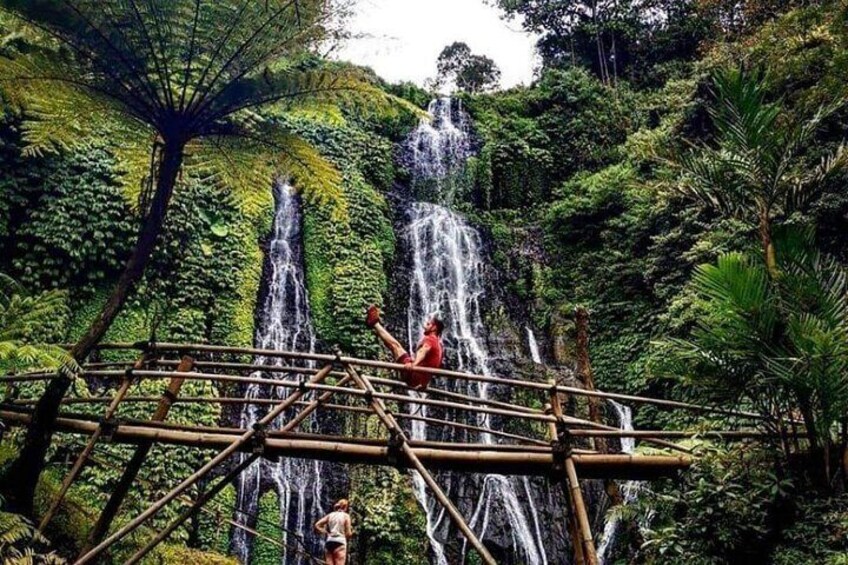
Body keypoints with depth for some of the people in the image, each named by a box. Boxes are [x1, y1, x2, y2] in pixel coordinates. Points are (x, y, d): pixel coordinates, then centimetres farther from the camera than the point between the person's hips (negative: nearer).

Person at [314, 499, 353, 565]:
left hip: (328, 543, 5)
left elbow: (316, 525, 8)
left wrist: (325, 533, 14)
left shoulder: (330, 515, 15)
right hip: (339, 543, -5)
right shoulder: (346, 516, 3)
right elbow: (348, 534, -2)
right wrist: (352, 532, 19)